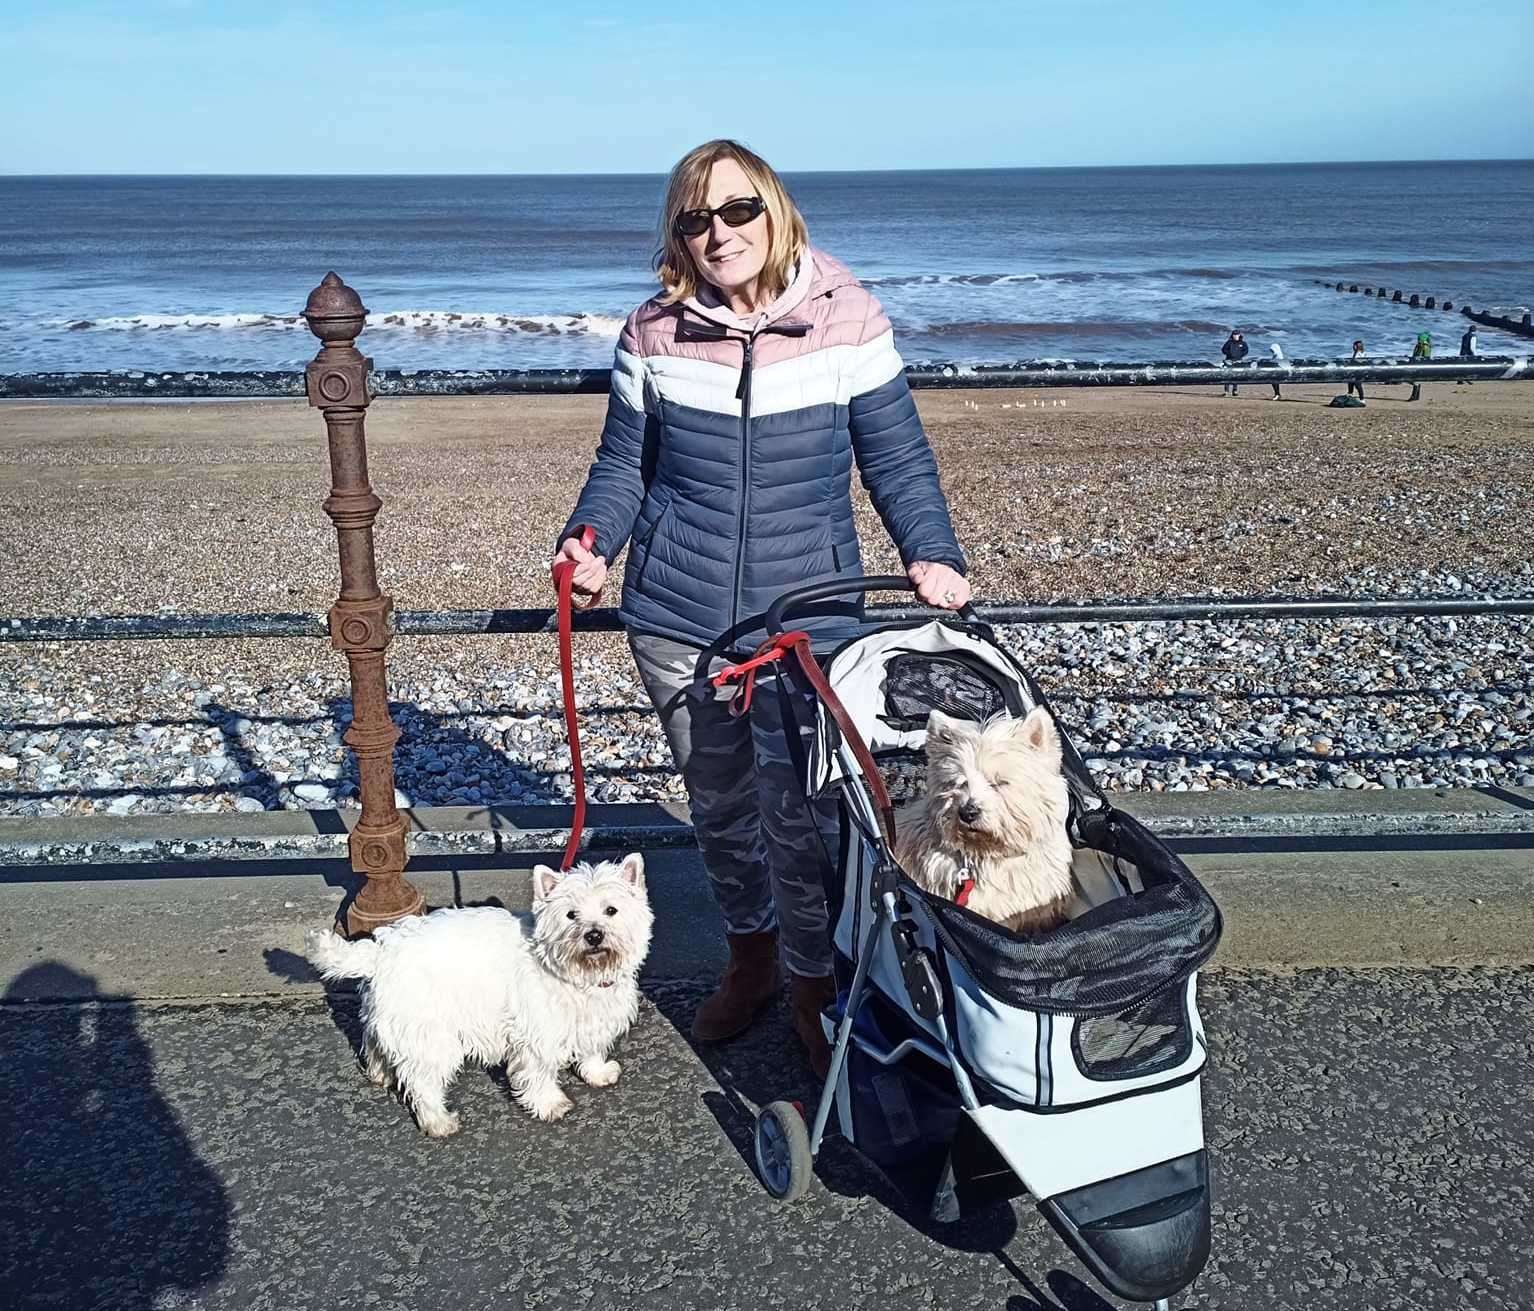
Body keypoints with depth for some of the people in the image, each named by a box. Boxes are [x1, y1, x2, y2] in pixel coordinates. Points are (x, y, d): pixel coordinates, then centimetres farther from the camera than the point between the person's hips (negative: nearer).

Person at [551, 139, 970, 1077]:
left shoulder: (846, 321, -5)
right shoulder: (653, 335, 0)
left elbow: (898, 458, -1)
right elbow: (625, 463, 7)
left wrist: (933, 553, -15)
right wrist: (592, 539, -11)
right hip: (676, 619, 3)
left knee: (801, 816, -1)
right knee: (719, 804, 16)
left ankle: (816, 989, 24)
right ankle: (752, 957, 41)